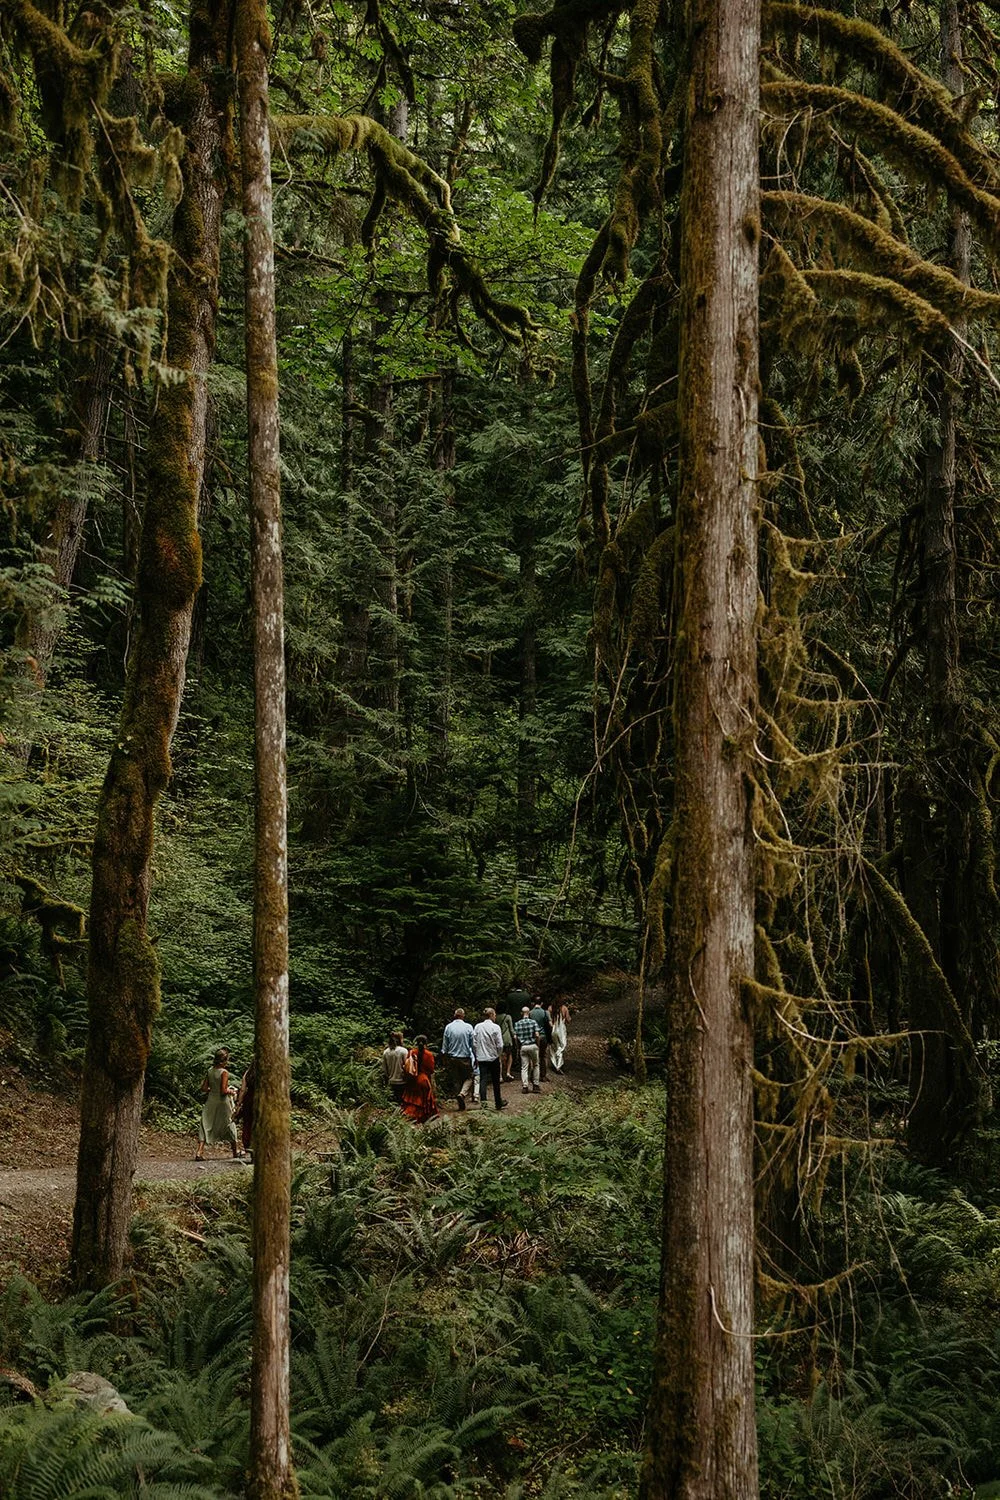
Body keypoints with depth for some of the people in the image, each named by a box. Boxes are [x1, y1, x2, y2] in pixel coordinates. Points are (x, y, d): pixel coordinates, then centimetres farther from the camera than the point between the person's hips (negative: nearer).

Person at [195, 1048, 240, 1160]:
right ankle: (235, 1150, 29)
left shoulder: (210, 1071, 0)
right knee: (228, 1124, 13)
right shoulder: (224, 1072, -16)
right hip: (222, 1102, -4)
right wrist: (231, 1091, -1)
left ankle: (199, 1152, -10)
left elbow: (203, 1088, 2)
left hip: (211, 1101, 4)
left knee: (206, 1125, 4)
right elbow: (223, 1091, -21)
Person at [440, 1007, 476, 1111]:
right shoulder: (468, 1027, -8)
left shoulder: (448, 1027, -2)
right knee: (468, 1078, 11)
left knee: (456, 1080, 11)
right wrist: (475, 1057, 7)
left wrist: (444, 1059, 10)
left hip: (452, 1058, 2)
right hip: (465, 1057, -2)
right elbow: (473, 1044, -4)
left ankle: (460, 1104, 11)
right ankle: (462, 1094, -15)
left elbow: (444, 1046, 1)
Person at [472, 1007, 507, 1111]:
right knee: (496, 1081, 11)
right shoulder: (495, 1027, -10)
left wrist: (477, 1054, 12)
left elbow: (474, 1043, 1)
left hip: (481, 1058, 2)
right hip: (493, 1057, -2)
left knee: (483, 1080, 0)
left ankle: (483, 1101, -16)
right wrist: (498, 1054, 6)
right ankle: (498, 1103, 23)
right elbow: (500, 1045, -12)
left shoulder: (477, 1027, 0)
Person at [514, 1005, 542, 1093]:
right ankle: (536, 1085, 14)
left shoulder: (517, 1023, 1)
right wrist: (538, 1044, 3)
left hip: (523, 1046, 1)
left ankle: (524, 1086, -1)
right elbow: (537, 1035, -11)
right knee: (535, 1065, 14)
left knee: (524, 1067, 5)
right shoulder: (533, 1022, -4)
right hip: (533, 1046, -1)